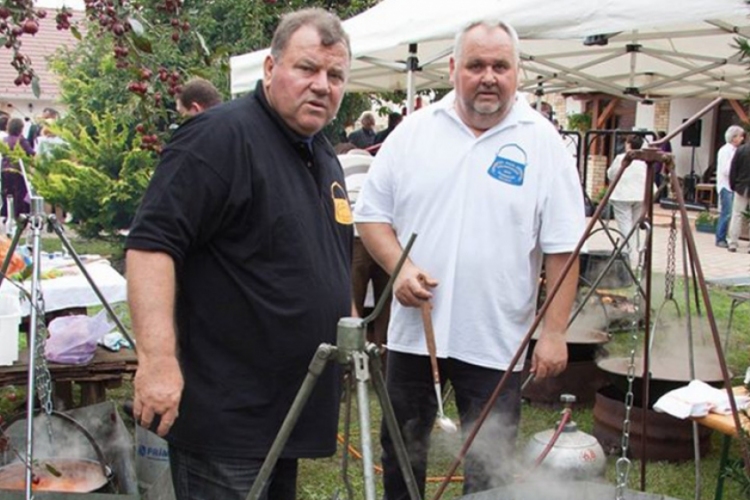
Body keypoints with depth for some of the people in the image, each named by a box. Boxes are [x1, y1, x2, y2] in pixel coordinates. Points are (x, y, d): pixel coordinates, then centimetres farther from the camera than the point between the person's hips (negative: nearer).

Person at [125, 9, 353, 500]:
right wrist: (158, 359, -30)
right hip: (224, 416, -9)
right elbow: (151, 243, -23)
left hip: (291, 406, 9)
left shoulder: (324, 155, 13)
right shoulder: (221, 136, -16)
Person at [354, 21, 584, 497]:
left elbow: (562, 249, -5)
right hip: (414, 330, 3)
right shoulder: (414, 131, 1)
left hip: (496, 341, -2)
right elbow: (371, 213, 6)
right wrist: (398, 266, -11)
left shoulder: (541, 142, -5)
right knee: (401, 448, 19)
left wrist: (555, 332, -9)